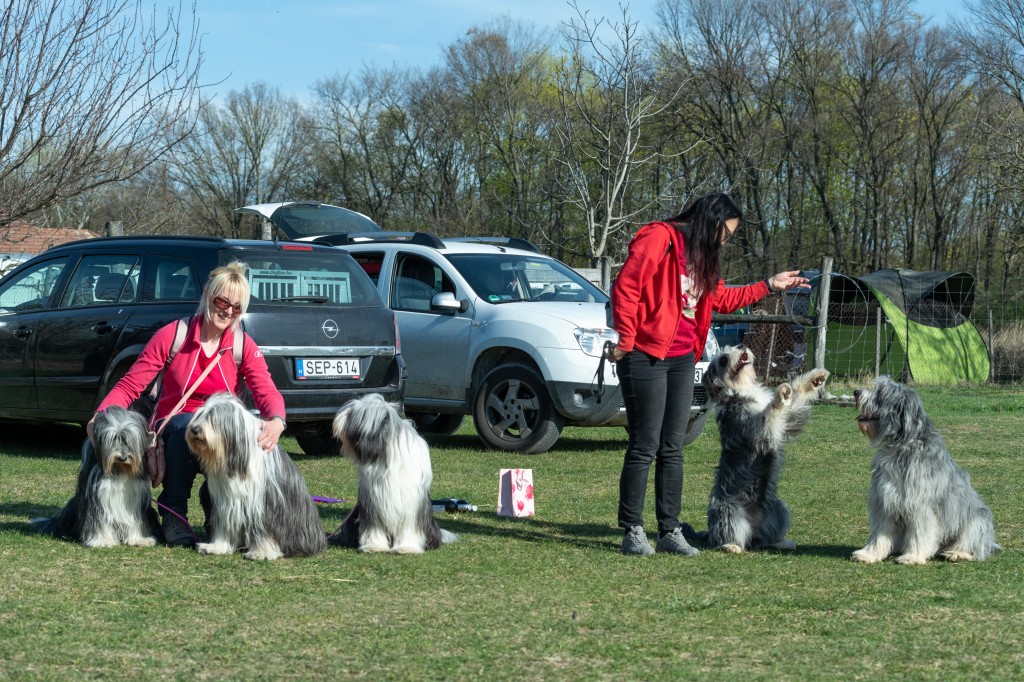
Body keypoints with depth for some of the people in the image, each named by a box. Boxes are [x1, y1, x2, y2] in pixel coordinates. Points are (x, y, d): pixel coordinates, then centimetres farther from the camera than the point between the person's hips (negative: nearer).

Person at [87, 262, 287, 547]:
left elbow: (267, 391, -16)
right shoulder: (171, 336, -6)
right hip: (172, 433, -2)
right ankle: (173, 512, -21)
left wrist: (276, 421, -40)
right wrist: (101, 414, -29)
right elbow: (130, 385, -9)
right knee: (188, 423, -38)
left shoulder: (244, 347, -1)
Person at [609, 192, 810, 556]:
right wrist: (626, 340, -15)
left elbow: (722, 299, 28)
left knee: (672, 449, 9)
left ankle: (670, 530, 13)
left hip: (682, 361, 9)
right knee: (644, 447, -5)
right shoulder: (659, 238, -10)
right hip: (646, 358, -9)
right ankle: (633, 532, 1)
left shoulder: (702, 256, 20)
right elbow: (626, 286, -16)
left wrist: (770, 285, 26)